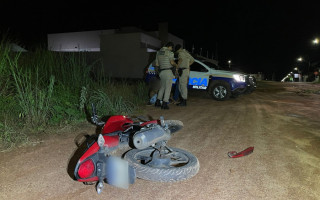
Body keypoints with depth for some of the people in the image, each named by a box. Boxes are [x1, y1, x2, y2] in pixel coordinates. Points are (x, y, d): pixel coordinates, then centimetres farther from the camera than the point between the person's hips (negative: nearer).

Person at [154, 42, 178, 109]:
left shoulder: (158, 52, 13)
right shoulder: (169, 52, -8)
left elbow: (157, 64, 13)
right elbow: (172, 62, -21)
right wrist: (176, 65, 0)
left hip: (162, 72, 7)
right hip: (168, 71, -7)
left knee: (162, 87, 17)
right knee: (168, 88, -2)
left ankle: (157, 102, 18)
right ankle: (164, 104, -6)